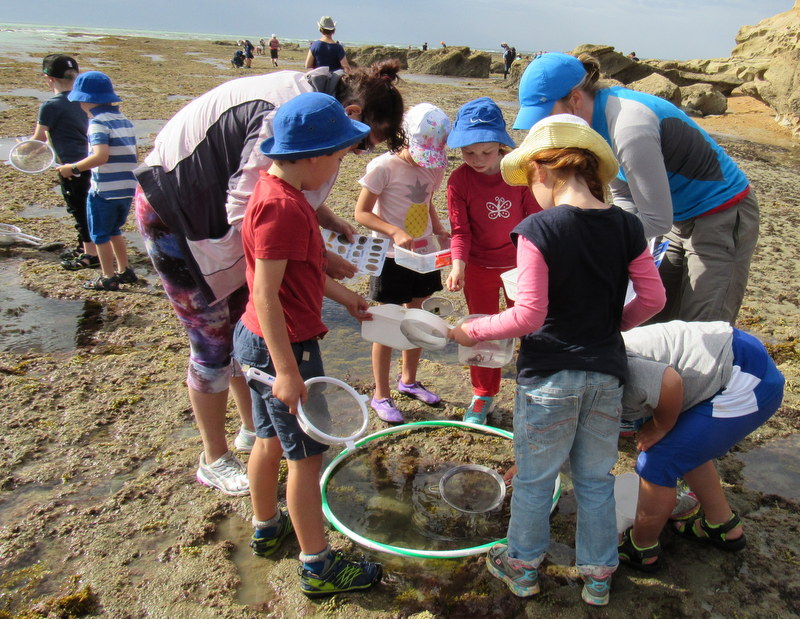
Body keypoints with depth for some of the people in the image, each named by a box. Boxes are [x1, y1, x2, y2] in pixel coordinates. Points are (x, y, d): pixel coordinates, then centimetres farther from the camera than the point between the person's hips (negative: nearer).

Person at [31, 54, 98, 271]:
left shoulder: (50, 106, -14)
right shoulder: (79, 101, 8)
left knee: (78, 209, 1)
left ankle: (91, 254, 7)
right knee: (82, 207, 19)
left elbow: (38, 139, -4)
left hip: (71, 166, -8)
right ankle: (84, 247, 31)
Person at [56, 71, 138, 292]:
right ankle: (124, 271, 28)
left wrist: (74, 168, -15)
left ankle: (108, 278, 13)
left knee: (100, 235, 7)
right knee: (114, 231, 23)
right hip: (127, 188, 8)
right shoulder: (124, 120, 10)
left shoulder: (98, 122, -13)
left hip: (104, 191, -8)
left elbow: (101, 156, -26)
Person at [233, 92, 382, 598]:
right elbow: (265, 293, -27)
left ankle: (267, 527, 43)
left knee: (271, 437, 23)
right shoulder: (282, 207, -25)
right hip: (284, 346, -10)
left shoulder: (277, 190, 7)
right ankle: (319, 567, 18)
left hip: (261, 341, 10)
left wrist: (344, 296, 21)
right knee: (307, 454, 3)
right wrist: (287, 370, -26)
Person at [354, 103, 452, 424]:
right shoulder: (384, 166, -17)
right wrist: (395, 232, -29)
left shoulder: (434, 168, 3)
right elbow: (362, 213, -16)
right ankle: (381, 396, 18)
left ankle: (408, 380, 38)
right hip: (392, 258, -6)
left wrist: (439, 230, 0)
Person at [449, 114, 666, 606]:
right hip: (607, 373, 5)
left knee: (535, 478, 16)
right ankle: (599, 575, 37)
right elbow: (653, 297, 1)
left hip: (550, 375, -4)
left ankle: (523, 565, 35)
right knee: (596, 479, 21)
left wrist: (472, 331, -7)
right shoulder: (626, 226, -2)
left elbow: (528, 316, -20)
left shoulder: (539, 229, -17)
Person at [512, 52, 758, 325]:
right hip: (683, 218, 9)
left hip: (722, 218, -9)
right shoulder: (600, 117, -2)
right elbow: (625, 197, 7)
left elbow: (657, 220, -25)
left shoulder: (629, 128, -30)